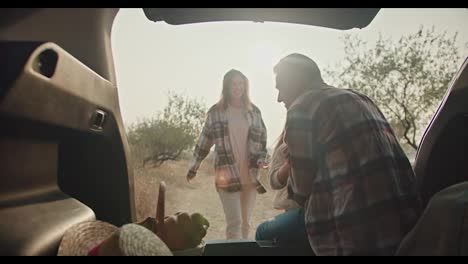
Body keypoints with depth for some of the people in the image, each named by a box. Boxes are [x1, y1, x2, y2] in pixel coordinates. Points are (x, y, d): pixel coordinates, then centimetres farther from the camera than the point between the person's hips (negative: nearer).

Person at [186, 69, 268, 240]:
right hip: (227, 175, -3)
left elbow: (262, 141, 10)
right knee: (234, 222, -7)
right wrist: (193, 167, 10)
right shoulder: (216, 112, 0)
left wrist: (260, 161, -7)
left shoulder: (254, 112, 7)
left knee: (246, 223, 13)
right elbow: (204, 141, 6)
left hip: (250, 175, 3)